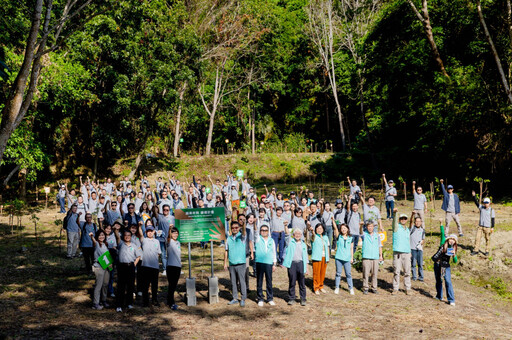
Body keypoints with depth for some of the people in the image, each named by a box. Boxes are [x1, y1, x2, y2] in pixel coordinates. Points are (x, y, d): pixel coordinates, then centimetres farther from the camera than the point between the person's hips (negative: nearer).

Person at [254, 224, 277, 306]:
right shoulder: (258, 238, 5)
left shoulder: (271, 240, 12)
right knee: (259, 282, 3)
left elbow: (274, 252, 15)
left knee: (269, 282, 6)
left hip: (269, 263, 2)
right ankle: (260, 299, 11)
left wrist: (274, 264, 11)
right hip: (259, 263, -2)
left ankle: (270, 298, 15)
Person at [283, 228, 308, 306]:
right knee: (292, 282, 2)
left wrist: (306, 268, 13)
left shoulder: (303, 244, 15)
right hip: (292, 263, -2)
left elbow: (305, 257, 15)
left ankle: (303, 299, 9)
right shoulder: (290, 242, 11)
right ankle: (291, 299, 11)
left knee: (302, 283, 2)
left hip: (300, 263, 2)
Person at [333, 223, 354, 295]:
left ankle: (351, 288, 12)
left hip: (347, 259, 1)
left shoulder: (350, 238, 7)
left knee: (348, 274, 2)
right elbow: (335, 229, -14)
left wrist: (352, 257, 8)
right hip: (339, 258, -1)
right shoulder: (338, 237, 1)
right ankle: (337, 288, 17)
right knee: (338, 273, 7)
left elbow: (351, 248, 12)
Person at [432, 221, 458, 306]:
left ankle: (451, 300, -10)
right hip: (437, 264, 1)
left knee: (448, 281, -12)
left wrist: (454, 255, -20)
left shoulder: (453, 249, 2)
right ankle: (439, 296, 30)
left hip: (446, 266, -1)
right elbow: (442, 233, -10)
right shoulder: (443, 243, 0)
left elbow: (455, 261, -1)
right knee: (438, 281, 13)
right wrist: (441, 224, -18)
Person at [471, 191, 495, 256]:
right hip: (480, 226, 2)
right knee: (477, 238, 0)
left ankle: (487, 251, 17)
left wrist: (492, 227, -4)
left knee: (487, 239, 6)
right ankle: (475, 250, 7)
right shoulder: (481, 207, 4)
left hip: (487, 227, -2)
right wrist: (474, 196, -20)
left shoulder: (491, 210, -3)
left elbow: (492, 219, -1)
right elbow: (476, 202, -6)